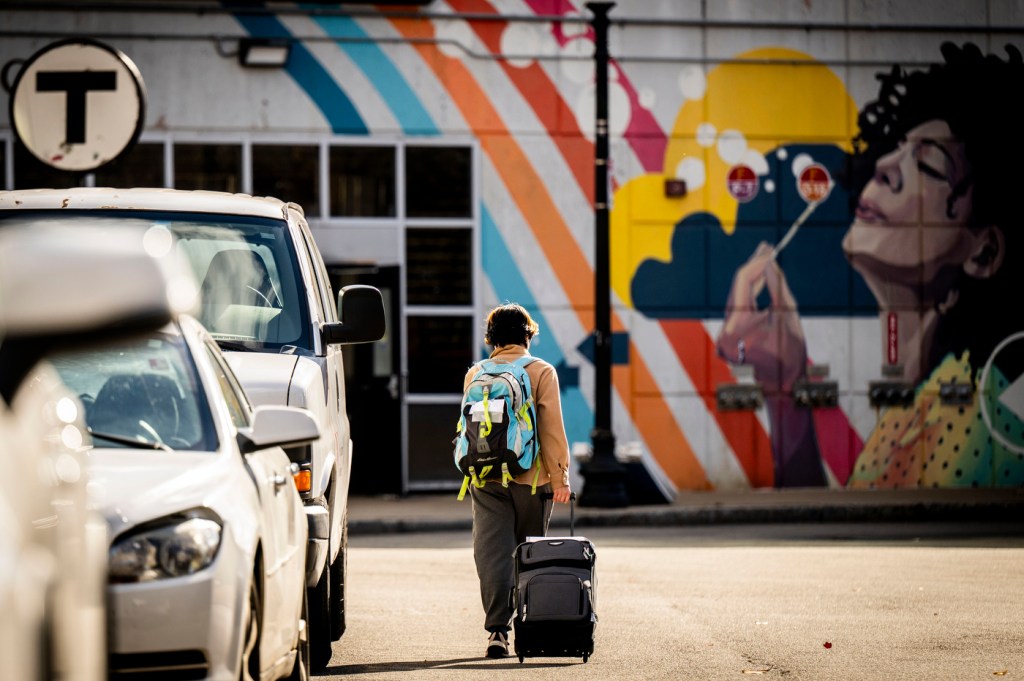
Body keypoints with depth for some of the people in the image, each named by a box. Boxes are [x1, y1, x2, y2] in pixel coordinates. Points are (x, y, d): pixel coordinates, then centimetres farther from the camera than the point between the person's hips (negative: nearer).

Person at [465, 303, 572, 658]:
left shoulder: (474, 375, 7)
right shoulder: (542, 372, -4)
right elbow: (552, 429, -9)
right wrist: (559, 477, -6)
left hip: (485, 480, 2)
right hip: (530, 480, -2)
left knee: (491, 552, -3)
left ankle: (497, 629, -15)